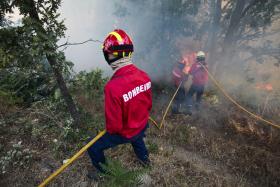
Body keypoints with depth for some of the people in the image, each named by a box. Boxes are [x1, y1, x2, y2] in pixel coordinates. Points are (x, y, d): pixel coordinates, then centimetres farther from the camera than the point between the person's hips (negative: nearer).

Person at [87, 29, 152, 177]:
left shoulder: (113, 87, -37)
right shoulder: (144, 76, -16)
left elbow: (114, 126, -27)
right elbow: (148, 104, -1)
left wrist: (109, 130, -4)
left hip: (125, 134, -5)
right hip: (143, 127, 6)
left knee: (93, 148, 17)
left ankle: (103, 172, 42)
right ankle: (144, 158, 62)